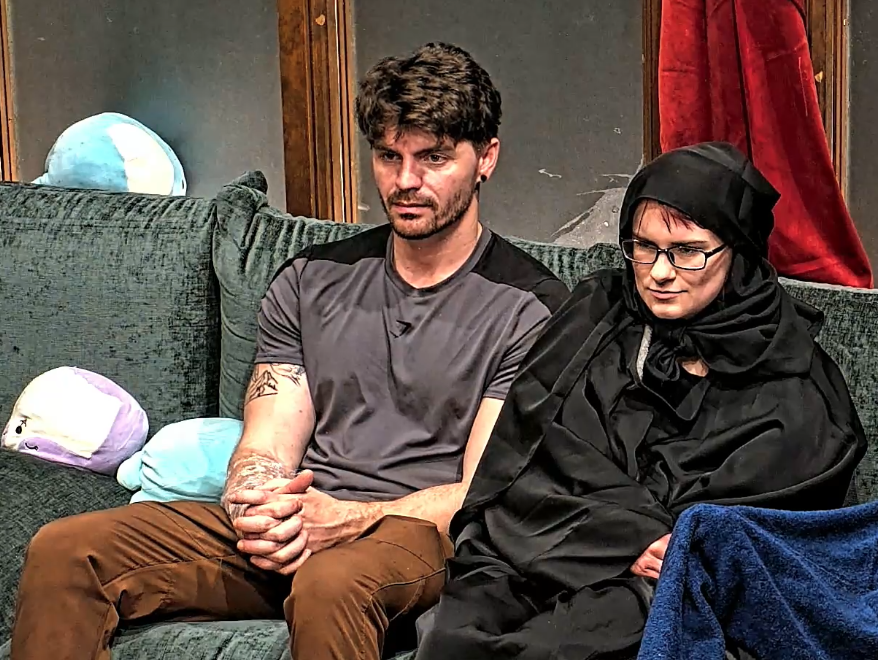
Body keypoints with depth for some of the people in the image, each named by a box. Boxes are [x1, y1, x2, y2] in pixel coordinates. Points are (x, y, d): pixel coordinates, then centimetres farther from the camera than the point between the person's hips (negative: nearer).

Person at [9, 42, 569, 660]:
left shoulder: (529, 304, 1)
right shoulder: (312, 280, 16)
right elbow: (265, 449, 10)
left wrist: (347, 518, -21)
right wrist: (256, 509, -15)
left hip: (422, 533, -5)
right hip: (287, 531, 5)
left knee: (330, 581, -42)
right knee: (63, 550, -15)